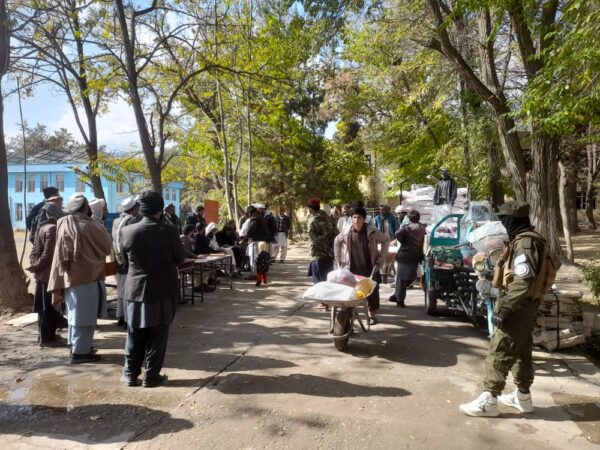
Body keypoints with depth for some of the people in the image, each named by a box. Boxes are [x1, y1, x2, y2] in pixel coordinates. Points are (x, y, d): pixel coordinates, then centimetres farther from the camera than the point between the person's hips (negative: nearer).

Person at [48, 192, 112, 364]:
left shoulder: (64, 224, 5)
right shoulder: (88, 225, -16)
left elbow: (60, 254, 10)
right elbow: (107, 245, -6)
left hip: (71, 275, 8)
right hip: (87, 275, -8)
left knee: (76, 314, 19)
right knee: (85, 315, 0)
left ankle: (75, 345, 30)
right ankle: (80, 351, 5)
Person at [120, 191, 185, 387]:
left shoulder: (127, 231, -6)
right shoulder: (168, 231, -14)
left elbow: (125, 258, 8)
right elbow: (180, 258, -3)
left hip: (136, 289, 3)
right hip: (163, 291, -3)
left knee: (135, 335, 15)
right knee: (157, 336, 8)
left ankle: (130, 374, 24)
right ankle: (151, 375, 15)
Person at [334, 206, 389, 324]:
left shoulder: (371, 231, -12)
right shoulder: (347, 232, -3)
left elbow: (386, 240, -1)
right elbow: (337, 241, 14)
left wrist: (381, 258, -4)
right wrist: (339, 259, 11)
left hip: (369, 267, -2)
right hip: (353, 267, 2)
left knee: (372, 289, 3)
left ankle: (371, 314, 20)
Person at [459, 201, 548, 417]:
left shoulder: (524, 243, -20)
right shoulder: (527, 240, 13)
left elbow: (523, 283, -27)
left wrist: (503, 309, -24)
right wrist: (505, 303, 19)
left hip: (519, 307, -11)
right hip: (526, 305, 11)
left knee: (499, 352, -6)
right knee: (521, 352, 18)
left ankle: (488, 401, -1)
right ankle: (522, 397, 30)